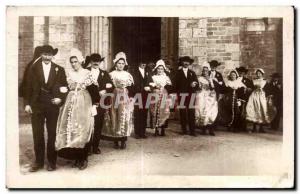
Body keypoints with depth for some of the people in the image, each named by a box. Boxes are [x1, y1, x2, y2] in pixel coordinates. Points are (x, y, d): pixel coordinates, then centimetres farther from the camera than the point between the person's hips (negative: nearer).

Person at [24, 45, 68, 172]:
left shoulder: (59, 70, 6)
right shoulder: (33, 69, 7)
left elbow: (65, 87, 5)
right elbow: (28, 87, 5)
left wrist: (61, 99, -10)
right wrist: (27, 103, -1)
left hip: (53, 105, 0)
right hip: (36, 105, 1)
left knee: (52, 134, 6)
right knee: (37, 134, 5)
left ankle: (52, 161, 17)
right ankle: (38, 161, 18)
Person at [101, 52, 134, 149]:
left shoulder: (128, 75, 12)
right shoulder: (111, 74, 5)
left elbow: (131, 87, 9)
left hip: (125, 99, 2)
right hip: (114, 98, -2)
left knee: (124, 118, -4)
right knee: (115, 118, -3)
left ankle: (123, 140, 3)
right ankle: (116, 140, 6)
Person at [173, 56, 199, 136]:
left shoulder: (192, 73, 17)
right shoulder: (178, 73, 10)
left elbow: (197, 84, 11)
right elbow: (175, 84, 3)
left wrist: (194, 84, -12)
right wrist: (178, 93, -10)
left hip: (191, 95, 2)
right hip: (182, 95, -1)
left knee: (191, 113, -4)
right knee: (183, 113, 0)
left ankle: (192, 131, -1)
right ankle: (184, 130, 8)